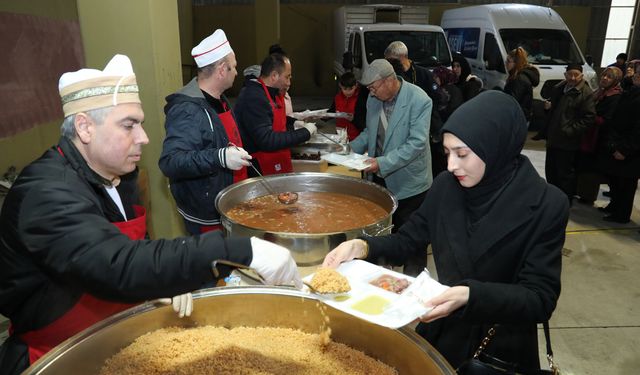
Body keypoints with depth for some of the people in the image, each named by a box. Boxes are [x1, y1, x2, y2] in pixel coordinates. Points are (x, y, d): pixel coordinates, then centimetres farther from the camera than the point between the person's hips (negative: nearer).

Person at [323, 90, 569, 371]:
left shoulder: (547, 205, -19)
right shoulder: (446, 185, -8)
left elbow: (541, 299, -20)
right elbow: (407, 241, -1)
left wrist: (471, 296, -36)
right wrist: (361, 247, -19)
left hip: (502, 350, -3)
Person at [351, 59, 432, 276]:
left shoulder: (419, 101, -19)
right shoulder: (374, 99, 2)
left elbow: (416, 143, -24)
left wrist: (383, 163, -30)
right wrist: (351, 148, -4)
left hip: (407, 182, -6)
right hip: (379, 178, 6)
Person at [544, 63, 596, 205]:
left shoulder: (586, 93, -10)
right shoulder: (558, 89, 12)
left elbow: (589, 118, -15)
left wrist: (571, 131, -20)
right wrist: (548, 106, 4)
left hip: (568, 142, -7)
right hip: (553, 138, 7)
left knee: (565, 172, 1)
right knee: (550, 170, 16)